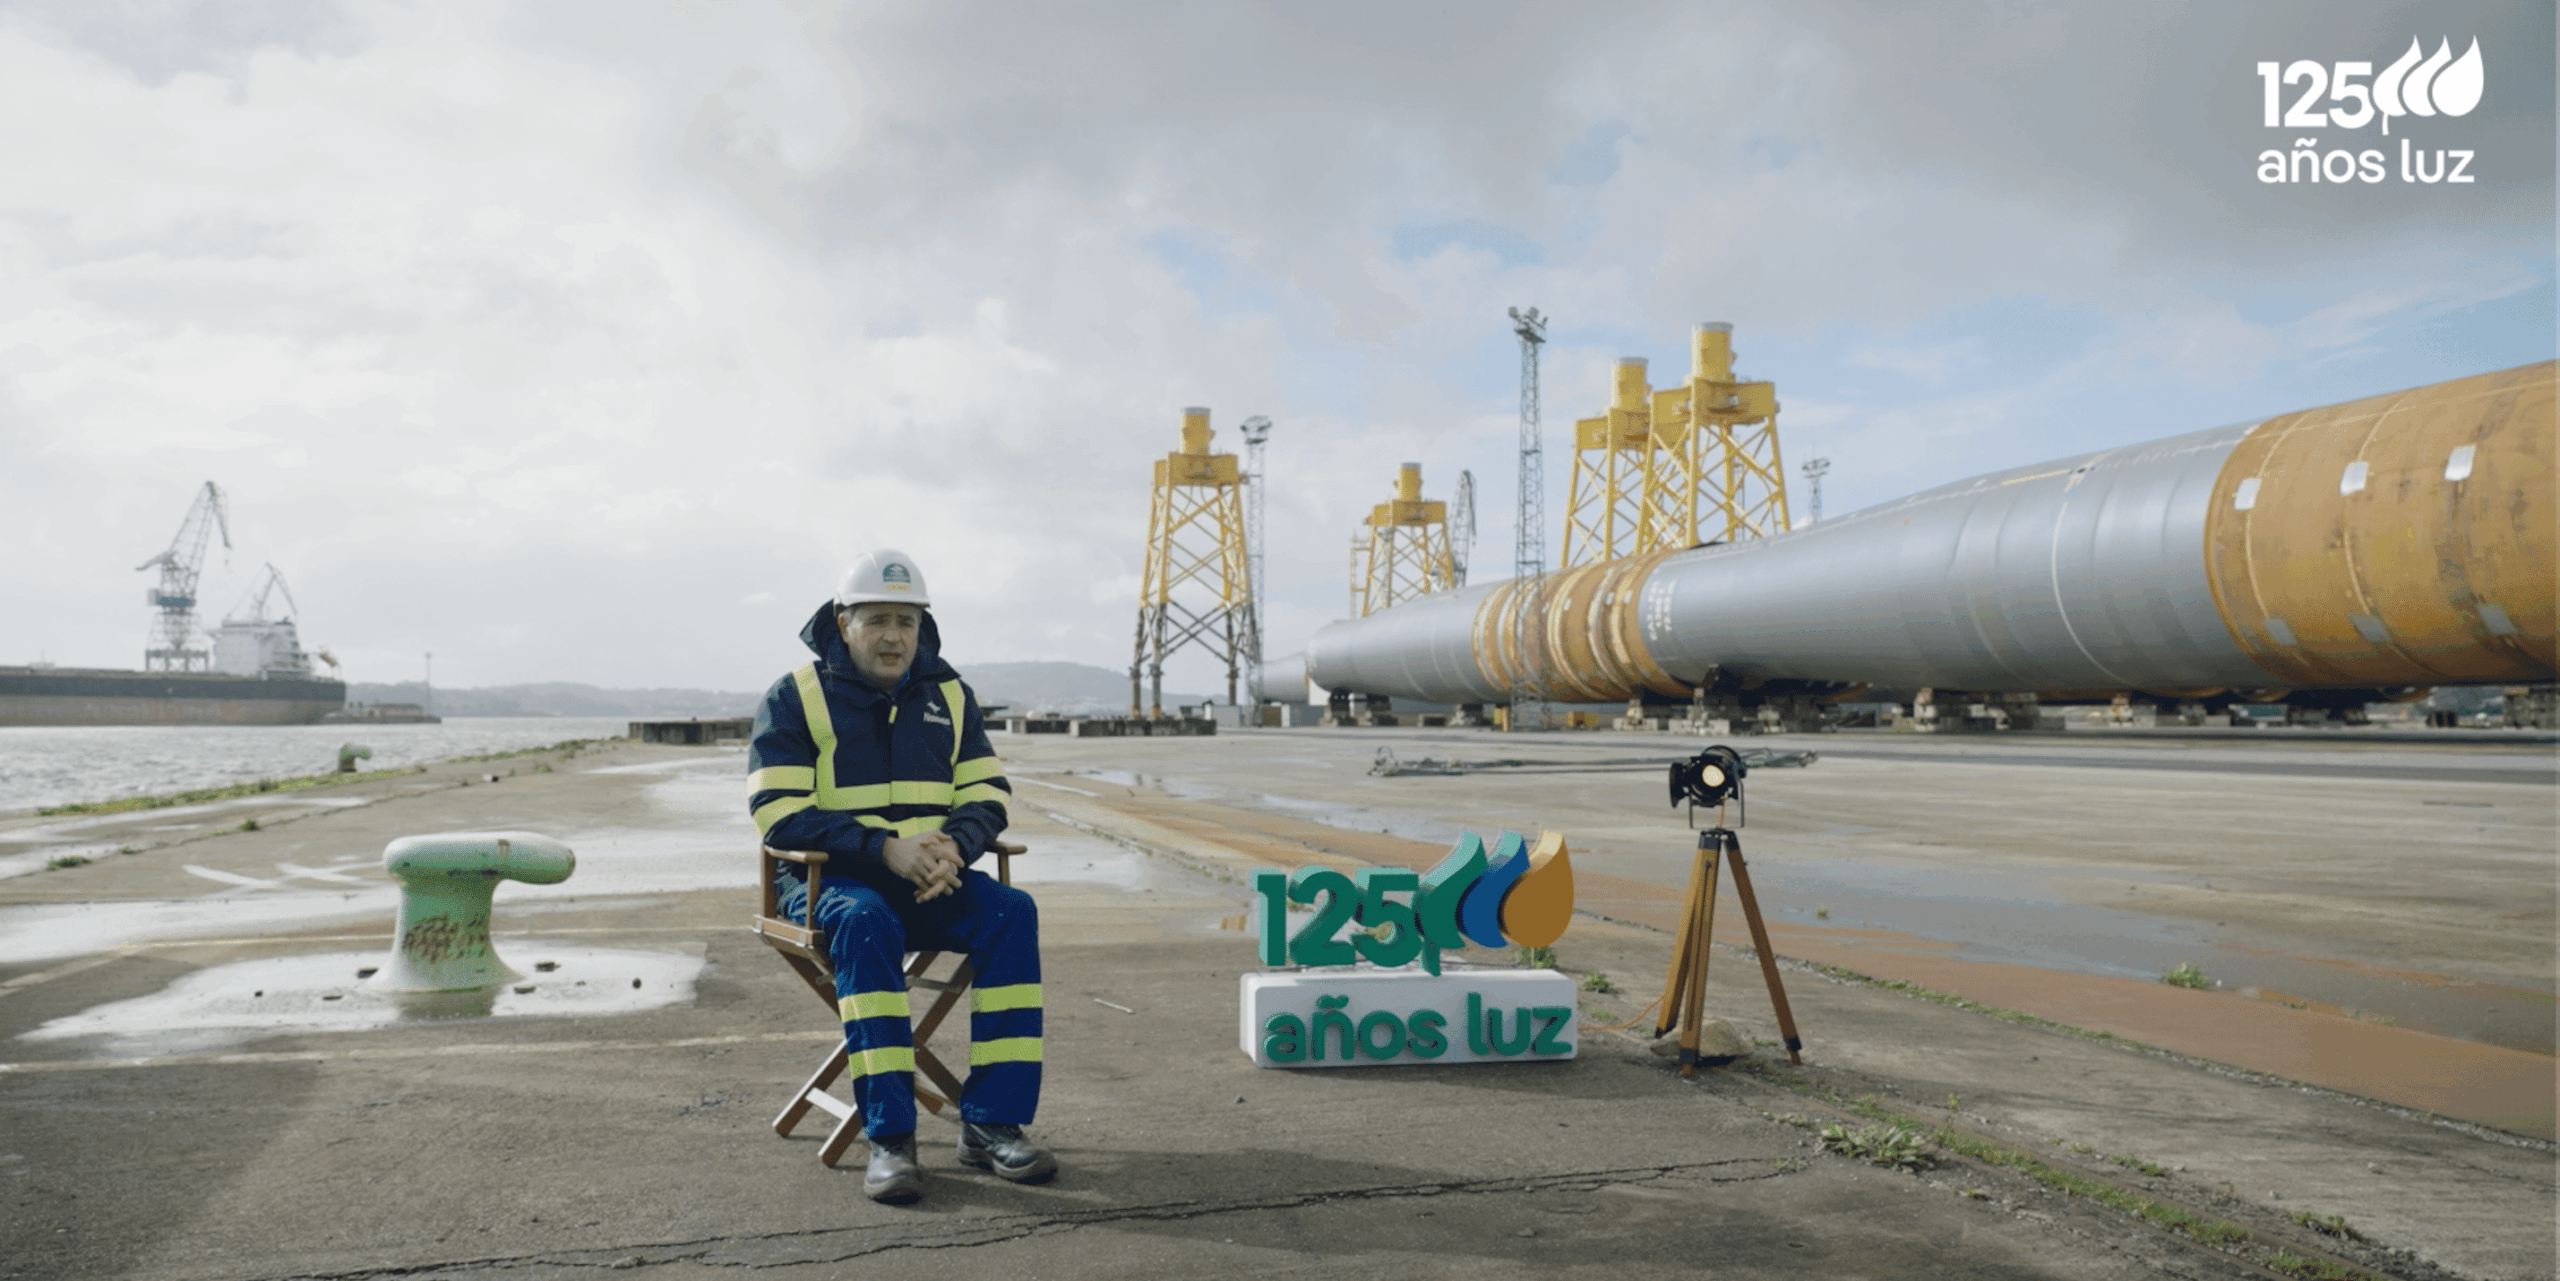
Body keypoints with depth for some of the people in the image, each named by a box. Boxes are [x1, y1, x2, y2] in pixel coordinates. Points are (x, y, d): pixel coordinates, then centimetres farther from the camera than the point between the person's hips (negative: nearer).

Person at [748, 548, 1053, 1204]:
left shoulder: (949, 696, 11)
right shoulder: (795, 699, -2)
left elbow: (987, 796, 6)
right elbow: (782, 816, -12)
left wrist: (953, 846, -18)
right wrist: (886, 849, -24)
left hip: (930, 880, 4)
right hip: (829, 880, -3)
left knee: (1010, 911, -25)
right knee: (866, 923, -37)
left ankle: (991, 1123, -23)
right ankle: (890, 1138, -34)